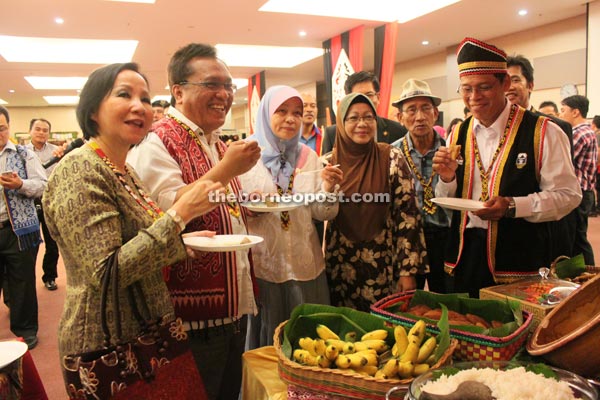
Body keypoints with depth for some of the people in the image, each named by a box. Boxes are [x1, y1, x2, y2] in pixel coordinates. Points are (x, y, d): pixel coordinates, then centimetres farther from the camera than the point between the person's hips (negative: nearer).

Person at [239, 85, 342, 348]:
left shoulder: (308, 156, 7)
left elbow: (323, 213, 5)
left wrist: (329, 188, -14)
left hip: (304, 264, 3)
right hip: (260, 263, -2)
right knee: (265, 339, 9)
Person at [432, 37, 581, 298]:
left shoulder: (542, 132, -6)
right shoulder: (457, 135, 6)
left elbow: (567, 195, -8)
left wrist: (512, 206, -20)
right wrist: (447, 179, -11)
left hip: (520, 259, -3)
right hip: (465, 256, 4)